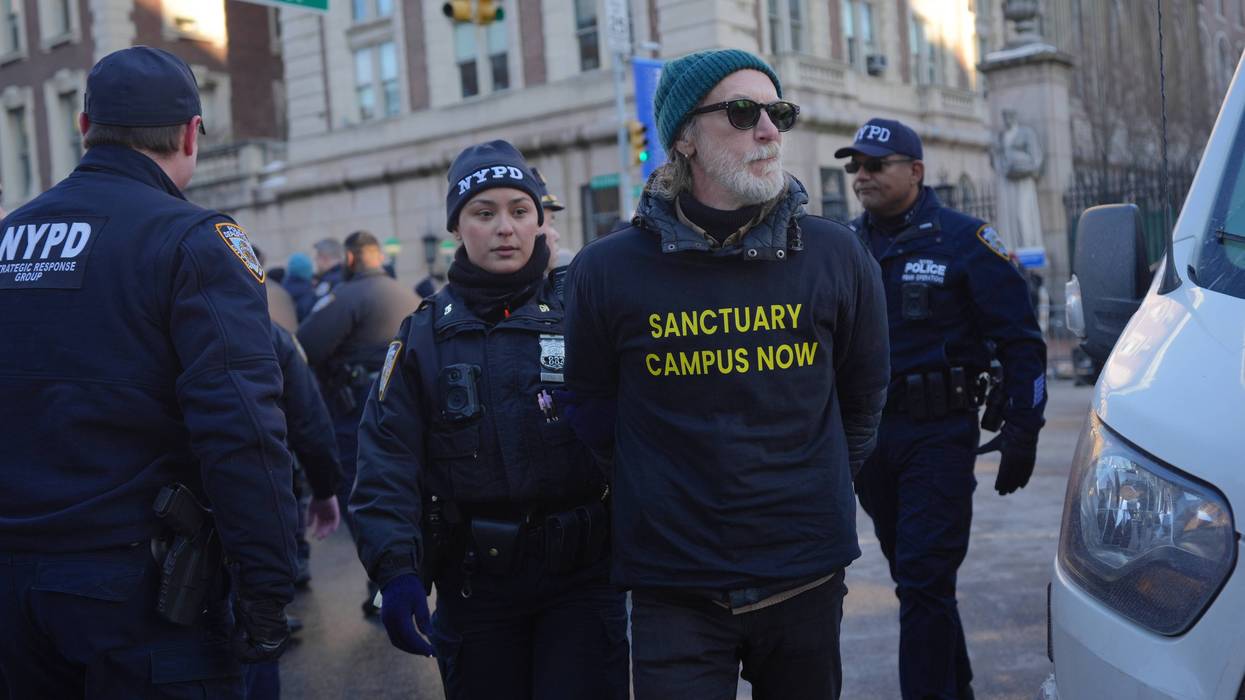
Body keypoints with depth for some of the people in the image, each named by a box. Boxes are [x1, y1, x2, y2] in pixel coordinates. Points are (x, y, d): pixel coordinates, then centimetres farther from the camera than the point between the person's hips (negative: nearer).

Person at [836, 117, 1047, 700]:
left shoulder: (961, 239, -5)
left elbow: (1020, 340, -5)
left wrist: (1022, 432, -9)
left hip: (937, 434, -5)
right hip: (868, 434, 6)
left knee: (924, 582, -9)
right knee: (913, 578, 15)